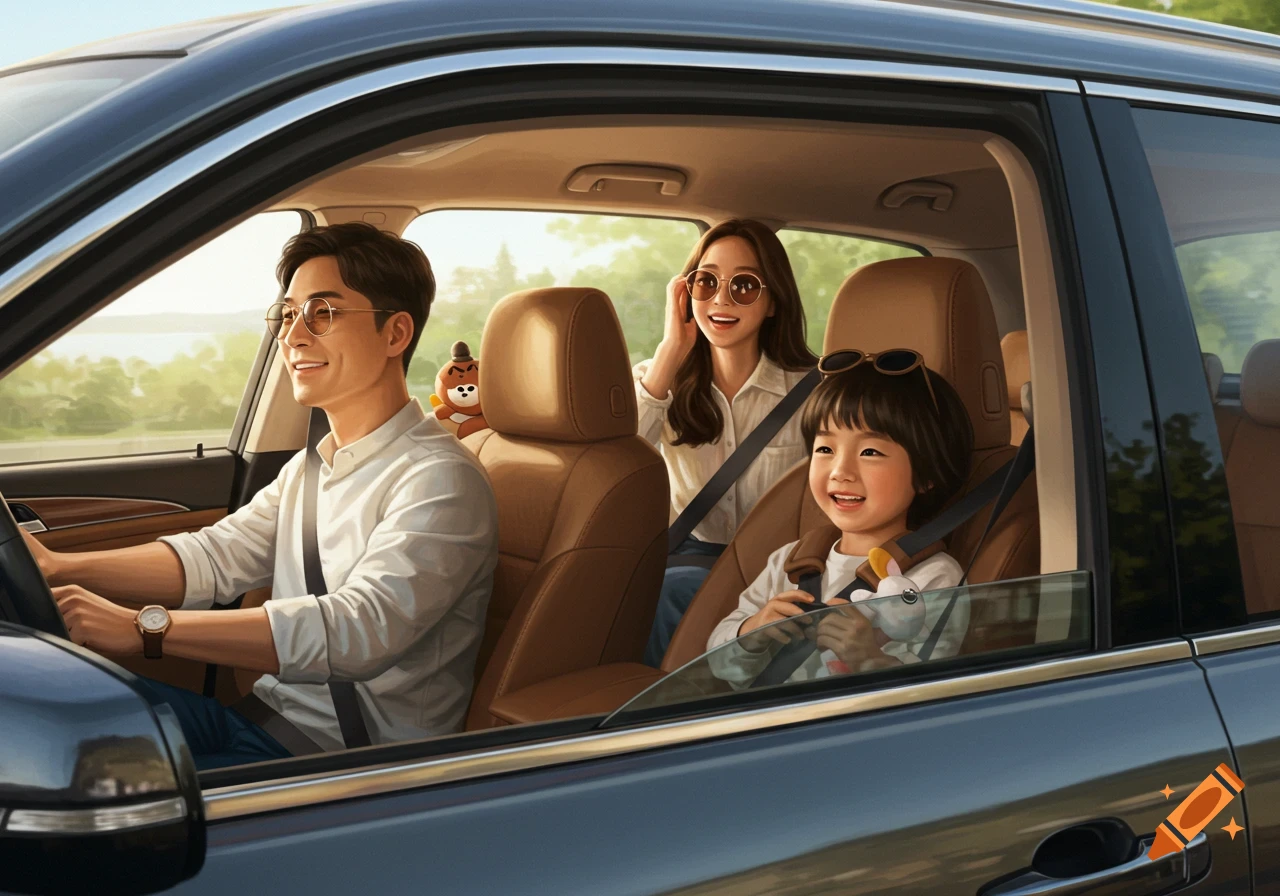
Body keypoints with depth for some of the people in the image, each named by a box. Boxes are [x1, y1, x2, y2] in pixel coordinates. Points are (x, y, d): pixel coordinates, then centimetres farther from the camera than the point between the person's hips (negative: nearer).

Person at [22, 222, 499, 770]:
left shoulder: (440, 482, -16)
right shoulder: (311, 467, 16)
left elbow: (358, 631, -29)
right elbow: (215, 559, 6)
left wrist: (144, 627, -33)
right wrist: (56, 568, -10)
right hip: (260, 719, 8)